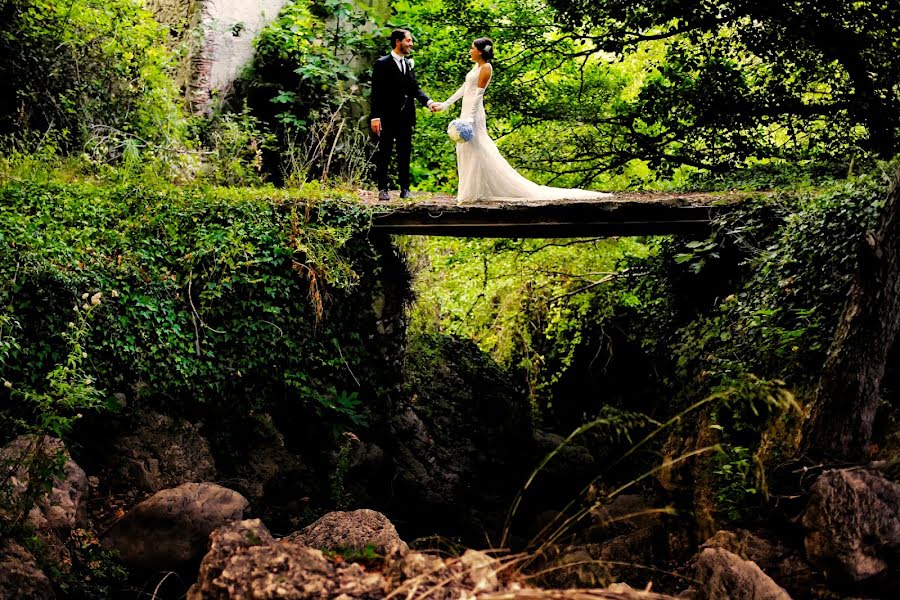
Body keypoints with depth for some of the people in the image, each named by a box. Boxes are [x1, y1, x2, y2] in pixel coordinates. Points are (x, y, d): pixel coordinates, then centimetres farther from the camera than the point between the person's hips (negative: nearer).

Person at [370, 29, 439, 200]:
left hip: (406, 117, 6)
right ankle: (382, 189, 7)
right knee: (384, 154, 1)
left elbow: (415, 89, 12)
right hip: (388, 118, -6)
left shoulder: (409, 64, 14)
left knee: (405, 154, 8)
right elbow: (376, 92, -9)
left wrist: (429, 102, -6)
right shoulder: (382, 64, -5)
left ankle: (405, 189, 14)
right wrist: (375, 117, -16)